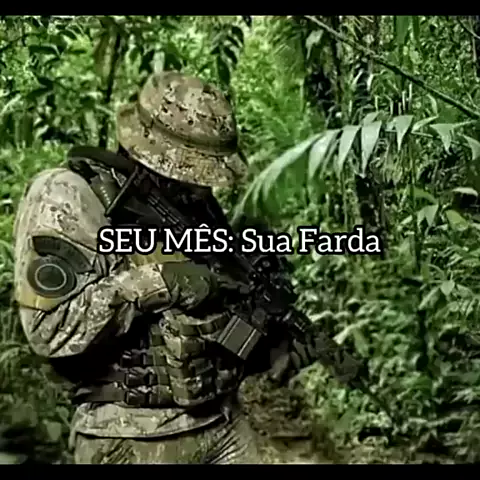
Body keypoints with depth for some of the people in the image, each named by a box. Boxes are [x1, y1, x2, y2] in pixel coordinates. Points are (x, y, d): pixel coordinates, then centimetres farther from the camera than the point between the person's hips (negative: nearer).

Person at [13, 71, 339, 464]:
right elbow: (52, 327, -23)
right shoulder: (66, 198, -13)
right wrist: (155, 282, -23)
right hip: (134, 441, -6)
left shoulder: (195, 204, 7)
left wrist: (270, 347, 1)